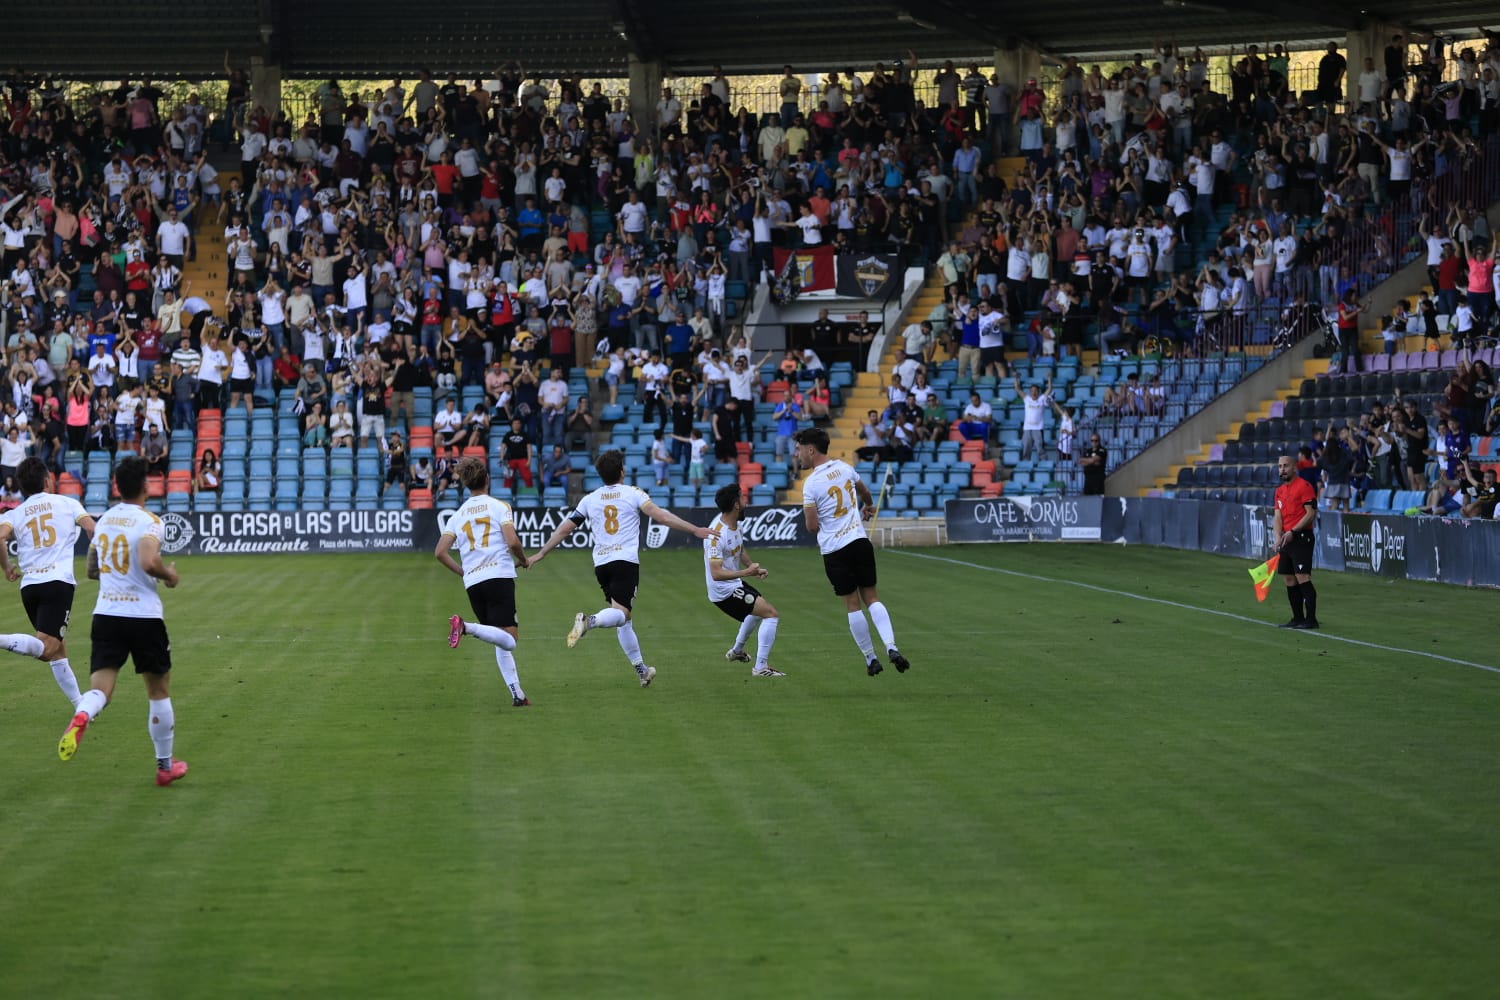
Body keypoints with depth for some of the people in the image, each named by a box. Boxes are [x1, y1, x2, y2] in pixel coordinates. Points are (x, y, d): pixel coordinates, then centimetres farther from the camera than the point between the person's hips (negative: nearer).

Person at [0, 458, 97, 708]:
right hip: (59, 582, -4)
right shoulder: (67, 504, 10)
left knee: (58, 651, 16)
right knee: (46, 648, -16)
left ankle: (80, 706, 16)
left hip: (29, 586, 4)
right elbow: (94, 530, -1)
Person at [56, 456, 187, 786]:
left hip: (105, 614, 4)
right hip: (144, 616, -4)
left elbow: (92, 570, 20)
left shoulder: (104, 519, 10)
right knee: (158, 691, 13)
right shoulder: (148, 521, -10)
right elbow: (149, 562, -27)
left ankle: (81, 716, -41)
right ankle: (165, 765, 21)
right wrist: (169, 574, -7)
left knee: (101, 687, -5)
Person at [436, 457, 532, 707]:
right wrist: (523, 560, 11)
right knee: (507, 640, -14)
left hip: (472, 583, 5)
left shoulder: (458, 515, 16)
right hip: (500, 576, -5)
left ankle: (517, 693, 7)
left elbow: (440, 553, 9)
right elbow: (512, 541, -8)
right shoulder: (499, 506, 4)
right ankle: (467, 627, -36)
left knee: (503, 642, 15)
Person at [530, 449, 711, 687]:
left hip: (601, 564, 5)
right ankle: (590, 620, -47)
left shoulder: (590, 500, 13)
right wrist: (694, 530, -11)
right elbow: (659, 515, -10)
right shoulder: (632, 494, 3)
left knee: (624, 621, 14)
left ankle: (641, 669, 17)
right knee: (620, 613, -16)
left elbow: (565, 529, 15)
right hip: (626, 561, -5)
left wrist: (541, 554, 25)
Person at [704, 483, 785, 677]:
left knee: (759, 609, 36)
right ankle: (761, 667, -17)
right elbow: (716, 573, -34)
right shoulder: (717, 534, -29)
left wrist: (754, 568, 5)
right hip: (725, 591, -11)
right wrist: (746, 573, -41)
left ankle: (737, 651, 53)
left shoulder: (734, 523, 1)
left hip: (734, 584, 11)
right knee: (771, 614, -17)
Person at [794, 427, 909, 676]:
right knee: (871, 597, 9)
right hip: (860, 541, 4)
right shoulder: (844, 468, 6)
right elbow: (864, 491, 27)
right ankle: (891, 646, -9)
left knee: (852, 604, 5)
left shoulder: (811, 483, -12)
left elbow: (812, 526, -10)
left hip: (834, 550, -4)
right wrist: (869, 506, 50)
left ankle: (870, 659, 10)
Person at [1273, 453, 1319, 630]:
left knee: (1302, 577, -13)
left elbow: (1311, 514, -14)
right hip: (1286, 540, 8)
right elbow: (1278, 516, 11)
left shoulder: (1304, 486, -8)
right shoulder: (1280, 491, 16)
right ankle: (1298, 618, 14)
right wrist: (1278, 537, -6)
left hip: (1301, 537, -8)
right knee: (1289, 579, 9)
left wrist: (1292, 532, -18)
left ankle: (1311, 619, -12)